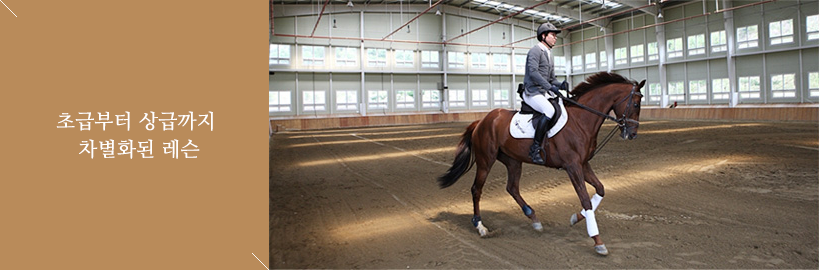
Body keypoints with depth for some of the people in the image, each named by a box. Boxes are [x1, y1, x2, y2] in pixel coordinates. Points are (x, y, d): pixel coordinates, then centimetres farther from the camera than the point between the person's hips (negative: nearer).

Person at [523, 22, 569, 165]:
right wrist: (550, 87, -25)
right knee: (549, 111, -30)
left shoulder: (548, 54, 22)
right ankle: (535, 148, -26)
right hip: (532, 92, -10)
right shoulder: (535, 50, -6)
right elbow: (533, 72, -20)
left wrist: (560, 85, 0)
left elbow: (552, 78, 22)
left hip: (544, 93, 10)